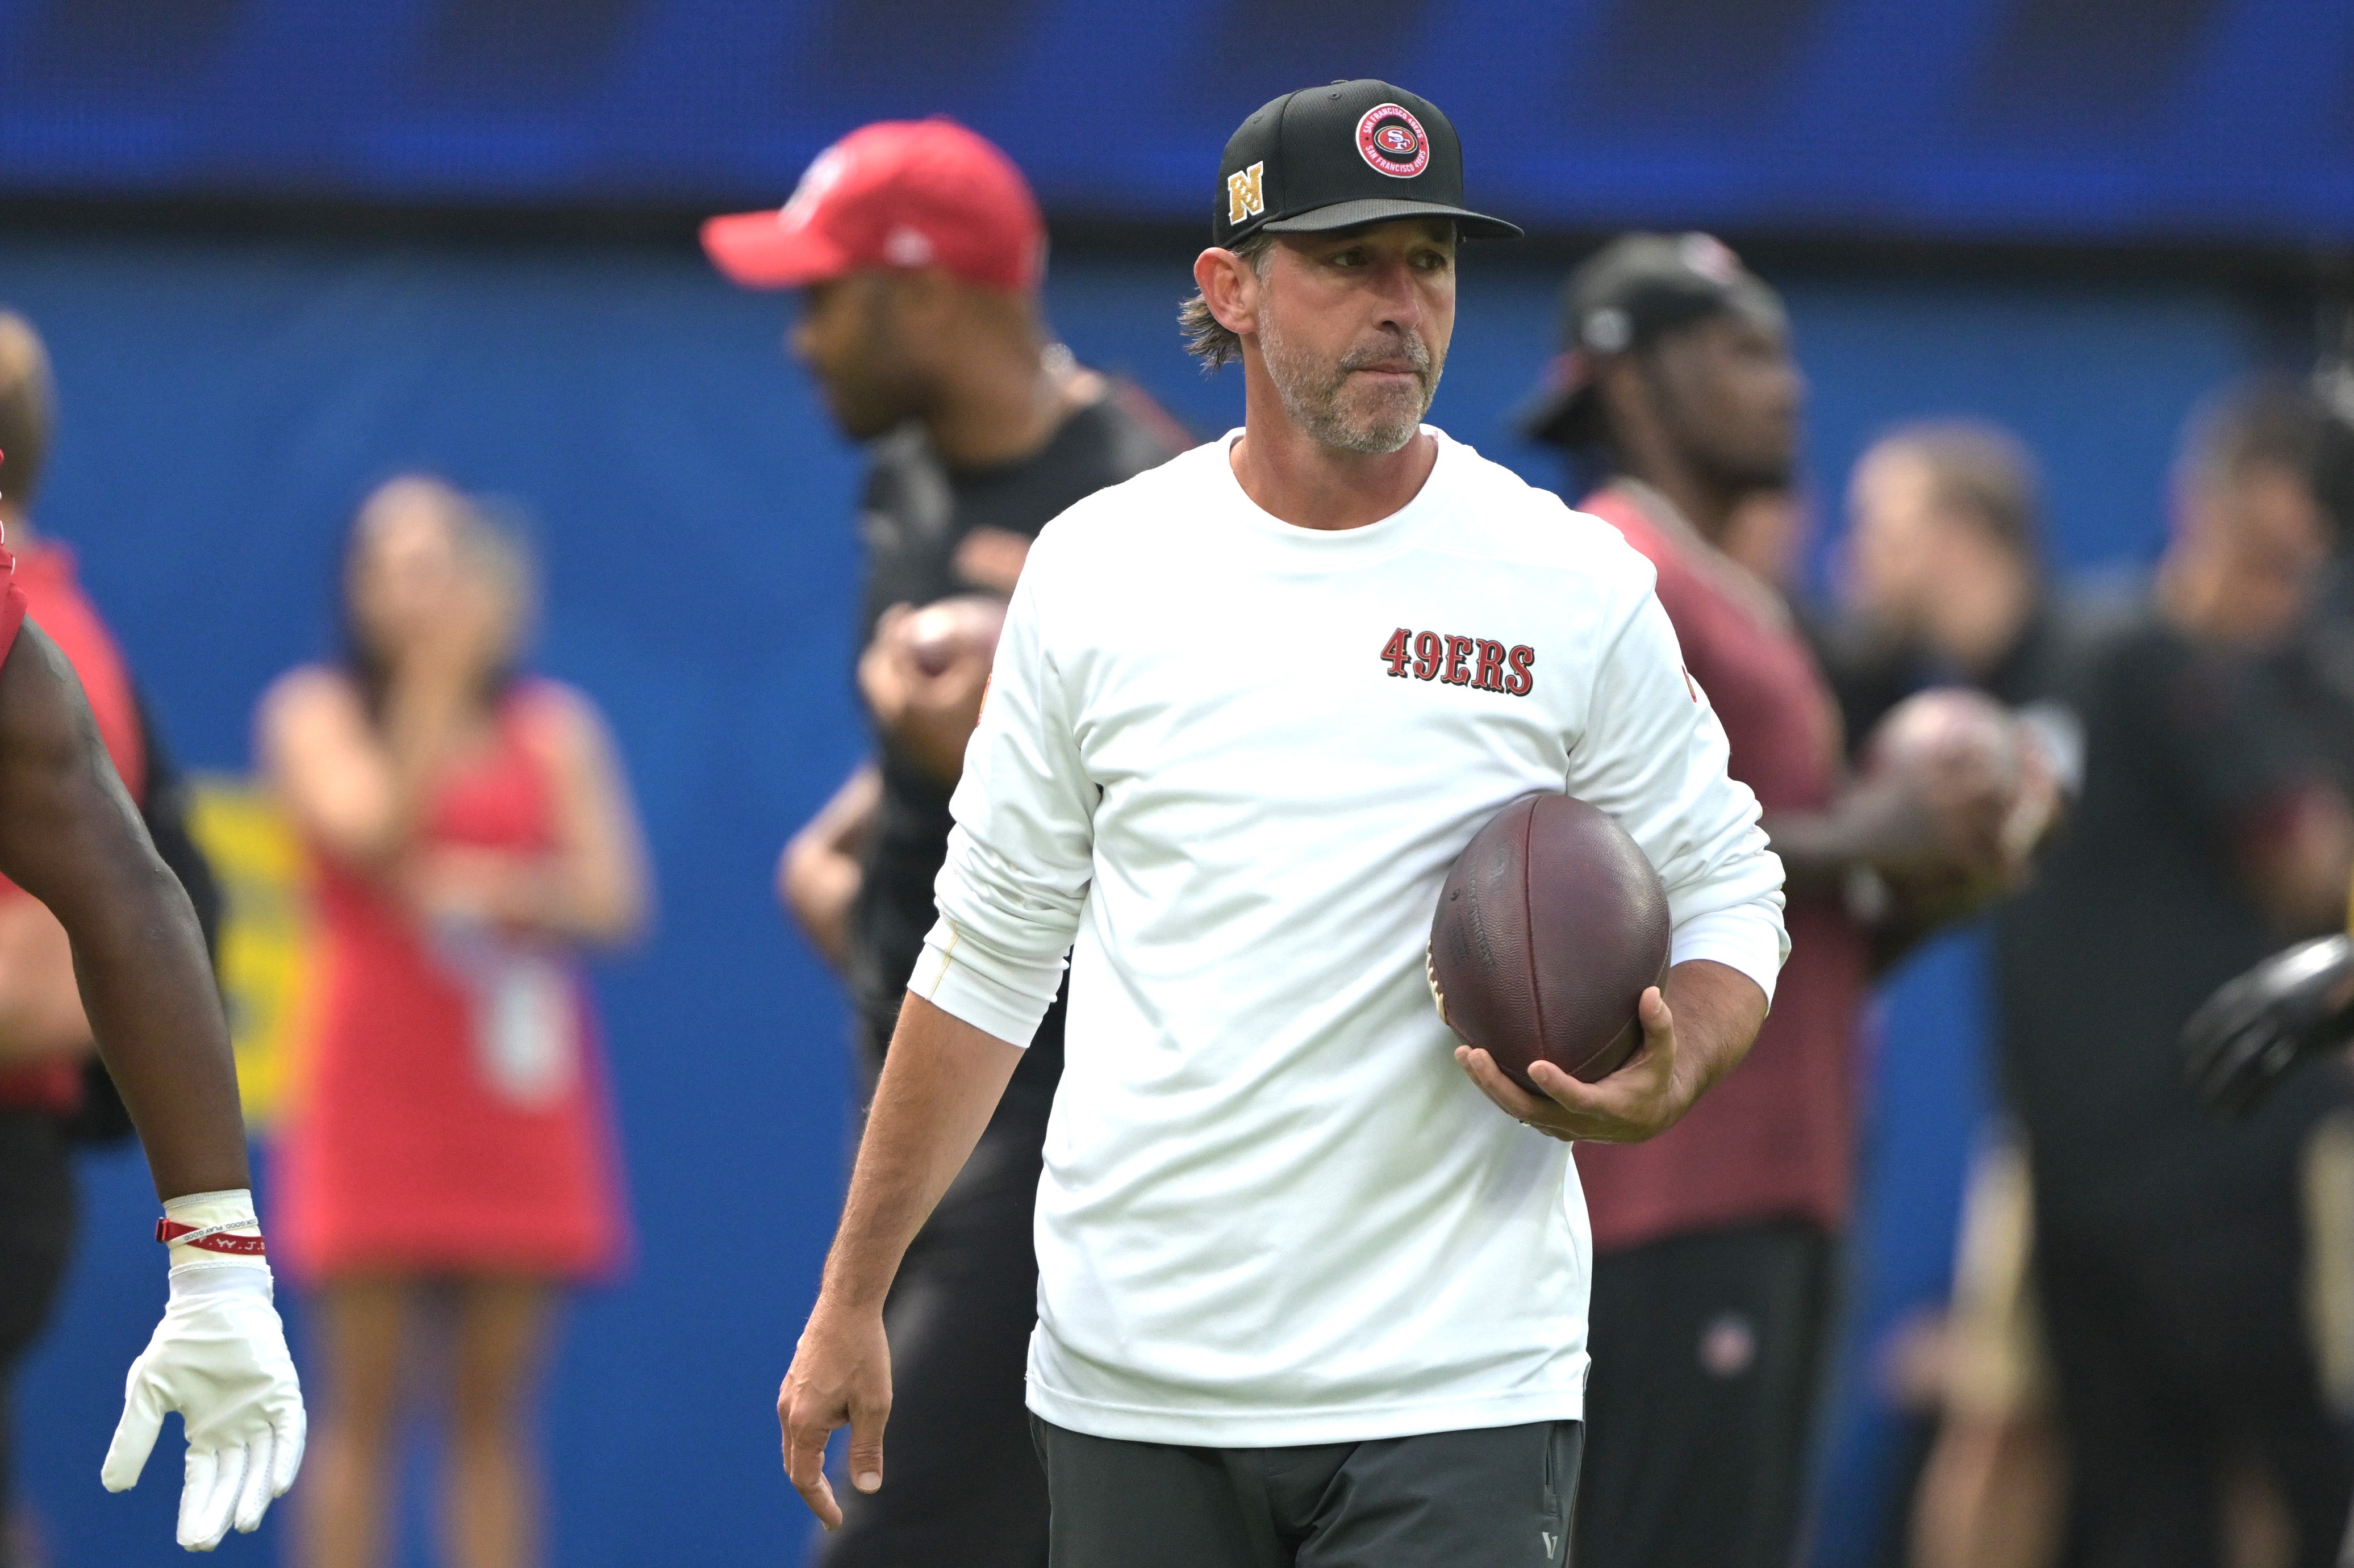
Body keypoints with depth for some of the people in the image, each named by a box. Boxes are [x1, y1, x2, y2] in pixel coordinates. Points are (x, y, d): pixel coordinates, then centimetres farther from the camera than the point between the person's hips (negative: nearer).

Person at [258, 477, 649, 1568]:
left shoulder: (554, 727, 10)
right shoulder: (317, 714, 5)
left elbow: (613, 899, 3)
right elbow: (377, 834, -12)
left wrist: (510, 894, -16)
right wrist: (437, 678, -14)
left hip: (518, 1087, 2)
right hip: (377, 1087, -2)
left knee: (496, 1407, 2)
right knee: (365, 1405, -3)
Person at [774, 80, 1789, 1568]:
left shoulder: (1575, 590, -1)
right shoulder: (1097, 567, 4)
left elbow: (1726, 895, 8)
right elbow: (992, 955, 11)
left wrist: (1664, 1080, -15)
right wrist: (851, 1301, 10)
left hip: (1452, 1391, -2)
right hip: (1131, 1385, 2)